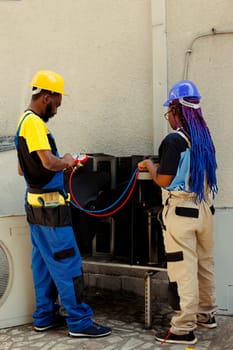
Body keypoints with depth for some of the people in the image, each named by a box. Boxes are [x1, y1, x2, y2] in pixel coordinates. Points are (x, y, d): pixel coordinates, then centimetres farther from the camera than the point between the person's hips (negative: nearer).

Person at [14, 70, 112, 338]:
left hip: (36, 202, 10)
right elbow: (49, 162, -28)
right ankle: (79, 321, 6)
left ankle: (44, 316, 25)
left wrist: (60, 165, 11)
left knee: (44, 263, 15)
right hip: (50, 205, -10)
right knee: (68, 265, -3)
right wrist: (65, 161, -7)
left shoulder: (25, 121, 14)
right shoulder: (34, 123, -17)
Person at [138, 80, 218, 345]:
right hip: (204, 209, 8)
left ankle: (184, 329, 3)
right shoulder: (205, 137, 8)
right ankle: (206, 314, 33)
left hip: (181, 212, -8)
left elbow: (164, 181, -14)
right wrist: (158, 167, 23)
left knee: (183, 270, -3)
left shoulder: (174, 140, -15)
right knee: (205, 265, 18)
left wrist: (151, 166, 5)